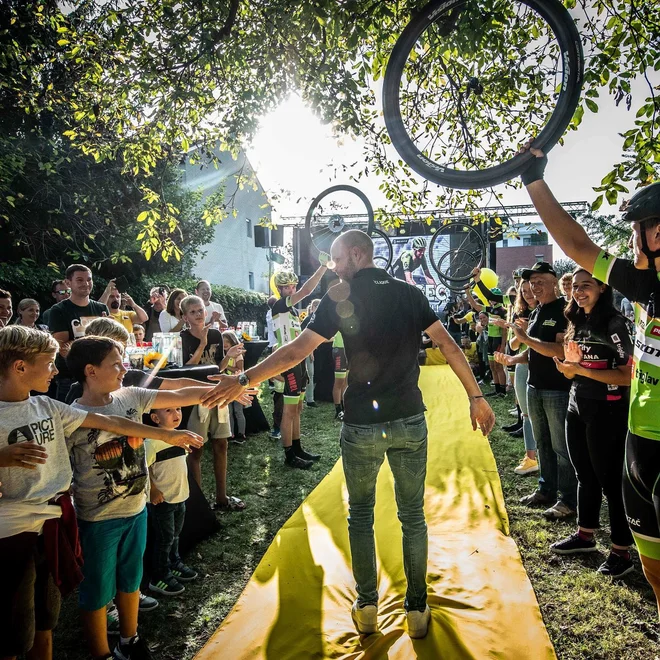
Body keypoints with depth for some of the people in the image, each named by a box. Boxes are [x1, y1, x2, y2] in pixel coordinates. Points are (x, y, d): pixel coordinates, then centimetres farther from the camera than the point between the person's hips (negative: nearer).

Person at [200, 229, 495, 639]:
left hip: (361, 424, -2)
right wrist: (477, 397, 5)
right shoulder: (410, 294, 2)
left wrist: (244, 380, -6)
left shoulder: (339, 299, -7)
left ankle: (367, 606, 26)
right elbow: (449, 347, -1)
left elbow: (296, 351, -11)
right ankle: (417, 609, 25)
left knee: (361, 515, 17)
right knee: (413, 515, 15)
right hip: (410, 421, 2)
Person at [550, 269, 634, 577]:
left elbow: (627, 375, -19)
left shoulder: (613, 323, -13)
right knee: (585, 476, 18)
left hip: (606, 412, -7)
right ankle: (585, 535, 33)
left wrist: (581, 370, -22)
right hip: (577, 407, 8)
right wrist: (567, 368, -2)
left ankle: (622, 551, 15)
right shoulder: (578, 323, 10)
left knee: (610, 480, 2)